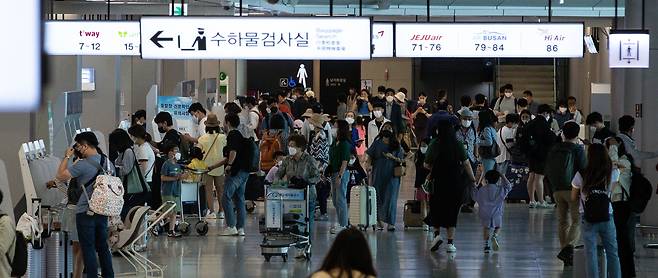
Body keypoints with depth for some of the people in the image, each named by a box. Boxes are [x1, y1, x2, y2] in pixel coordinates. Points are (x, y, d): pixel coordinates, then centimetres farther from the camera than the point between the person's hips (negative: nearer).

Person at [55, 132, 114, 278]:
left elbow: (60, 176, -15)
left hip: (86, 213, -7)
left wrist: (67, 157, -6)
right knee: (103, 246, 15)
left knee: (88, 249, 0)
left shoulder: (83, 165, -17)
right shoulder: (107, 162, 5)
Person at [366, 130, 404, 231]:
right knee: (378, 197, 4)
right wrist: (369, 165, -9)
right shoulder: (377, 143, 2)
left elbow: (401, 160, 3)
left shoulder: (397, 146, 0)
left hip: (392, 176, -1)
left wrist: (392, 157, -13)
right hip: (378, 175, 1)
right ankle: (379, 221, 15)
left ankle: (390, 223, -8)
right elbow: (370, 156, 7)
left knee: (390, 199, -7)